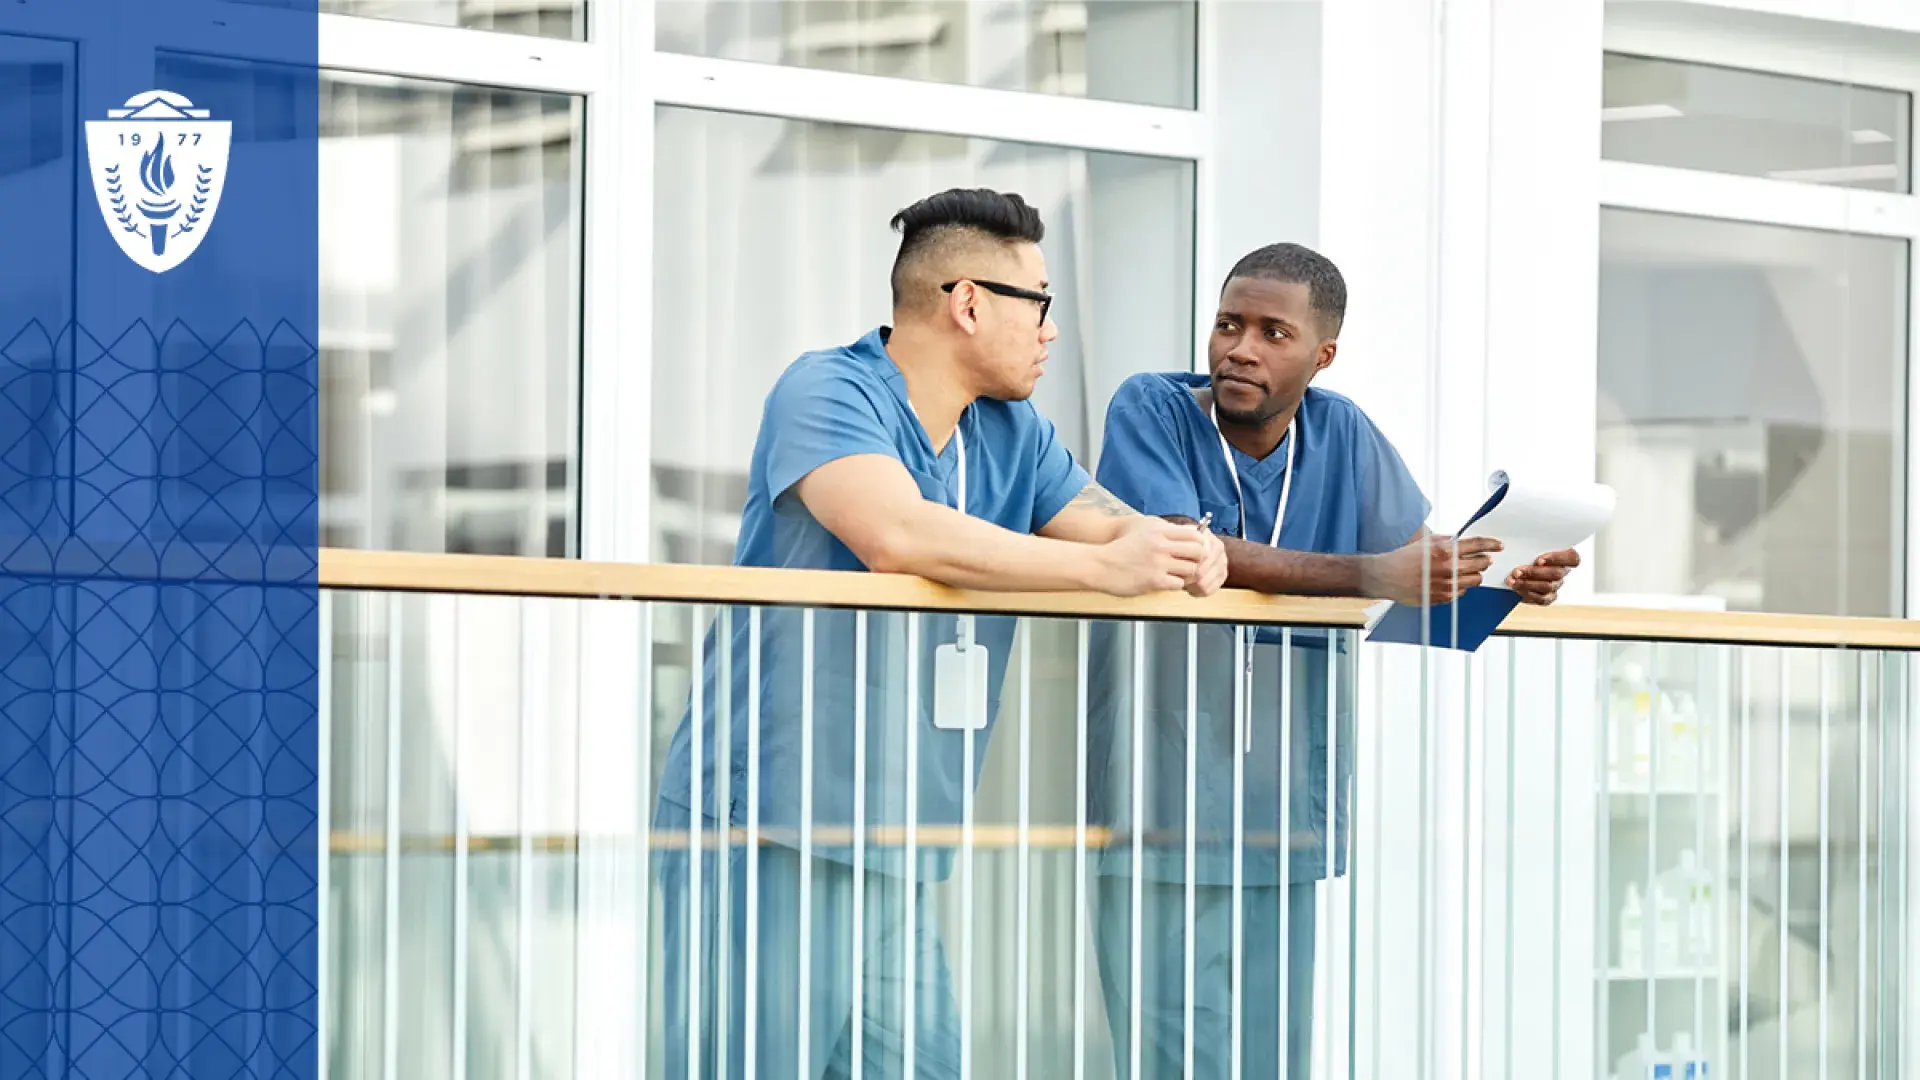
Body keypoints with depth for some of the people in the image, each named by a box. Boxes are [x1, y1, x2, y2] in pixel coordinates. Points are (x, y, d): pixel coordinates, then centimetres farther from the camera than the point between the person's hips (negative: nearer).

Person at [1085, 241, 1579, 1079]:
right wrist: (1373, 576, -27)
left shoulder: (1343, 435, 9)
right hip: (1162, 814, -5)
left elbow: (1427, 571, 9)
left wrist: (1509, 584, -14)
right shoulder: (1151, 412, -6)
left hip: (1287, 820, 5)